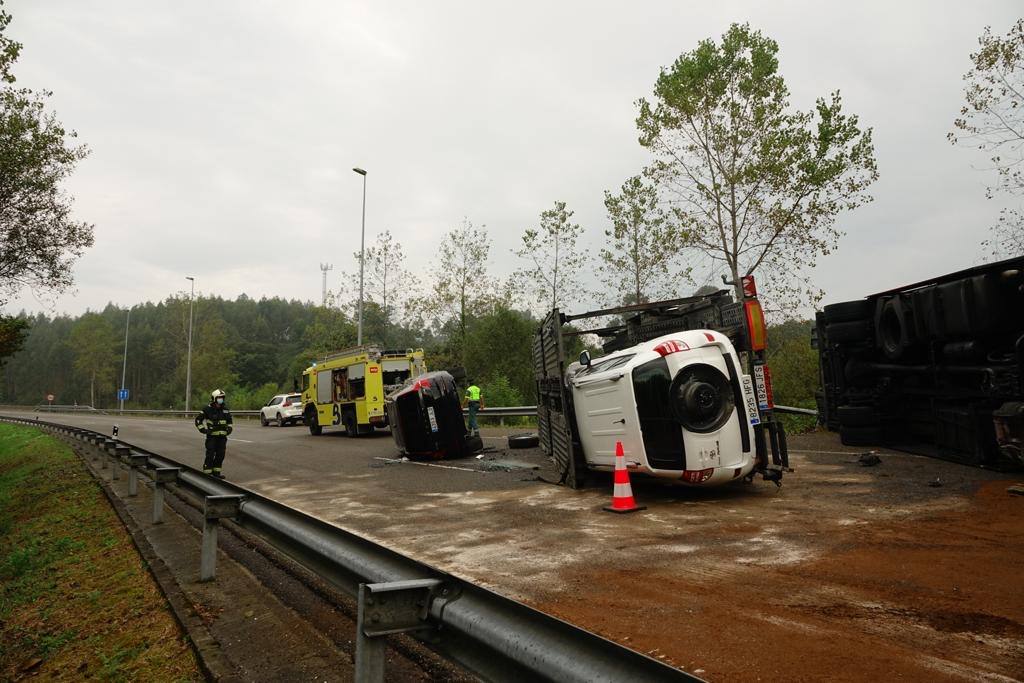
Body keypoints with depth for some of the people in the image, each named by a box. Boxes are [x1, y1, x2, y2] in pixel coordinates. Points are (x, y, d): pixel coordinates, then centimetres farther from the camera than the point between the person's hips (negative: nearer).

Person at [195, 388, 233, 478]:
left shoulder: (225, 409, 10)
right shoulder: (208, 409, -6)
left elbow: (229, 420, 26)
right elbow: (198, 419, -1)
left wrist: (229, 428, 11)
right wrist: (203, 429, -9)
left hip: (222, 436, 5)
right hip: (211, 436, -5)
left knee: (220, 455, 8)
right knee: (210, 455, -6)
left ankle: (216, 472, 19)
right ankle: (207, 473, 1)